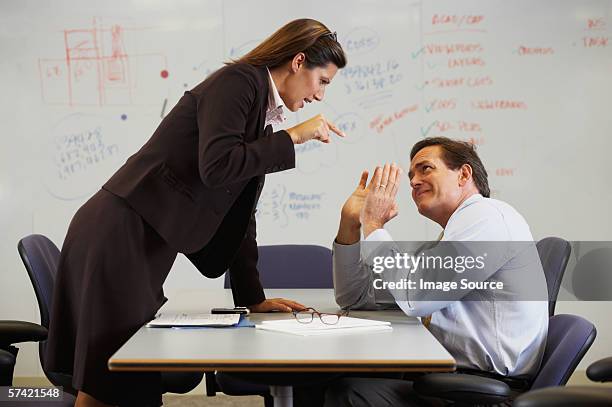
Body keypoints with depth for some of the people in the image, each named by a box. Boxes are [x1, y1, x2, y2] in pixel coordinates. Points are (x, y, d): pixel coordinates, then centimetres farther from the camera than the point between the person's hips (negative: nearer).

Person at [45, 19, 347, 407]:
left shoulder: (264, 116, 17)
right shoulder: (238, 81, -9)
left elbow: (240, 214, 19)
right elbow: (216, 166, -24)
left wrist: (253, 296, 16)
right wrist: (293, 137, -14)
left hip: (146, 246, 9)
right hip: (118, 235, -9)